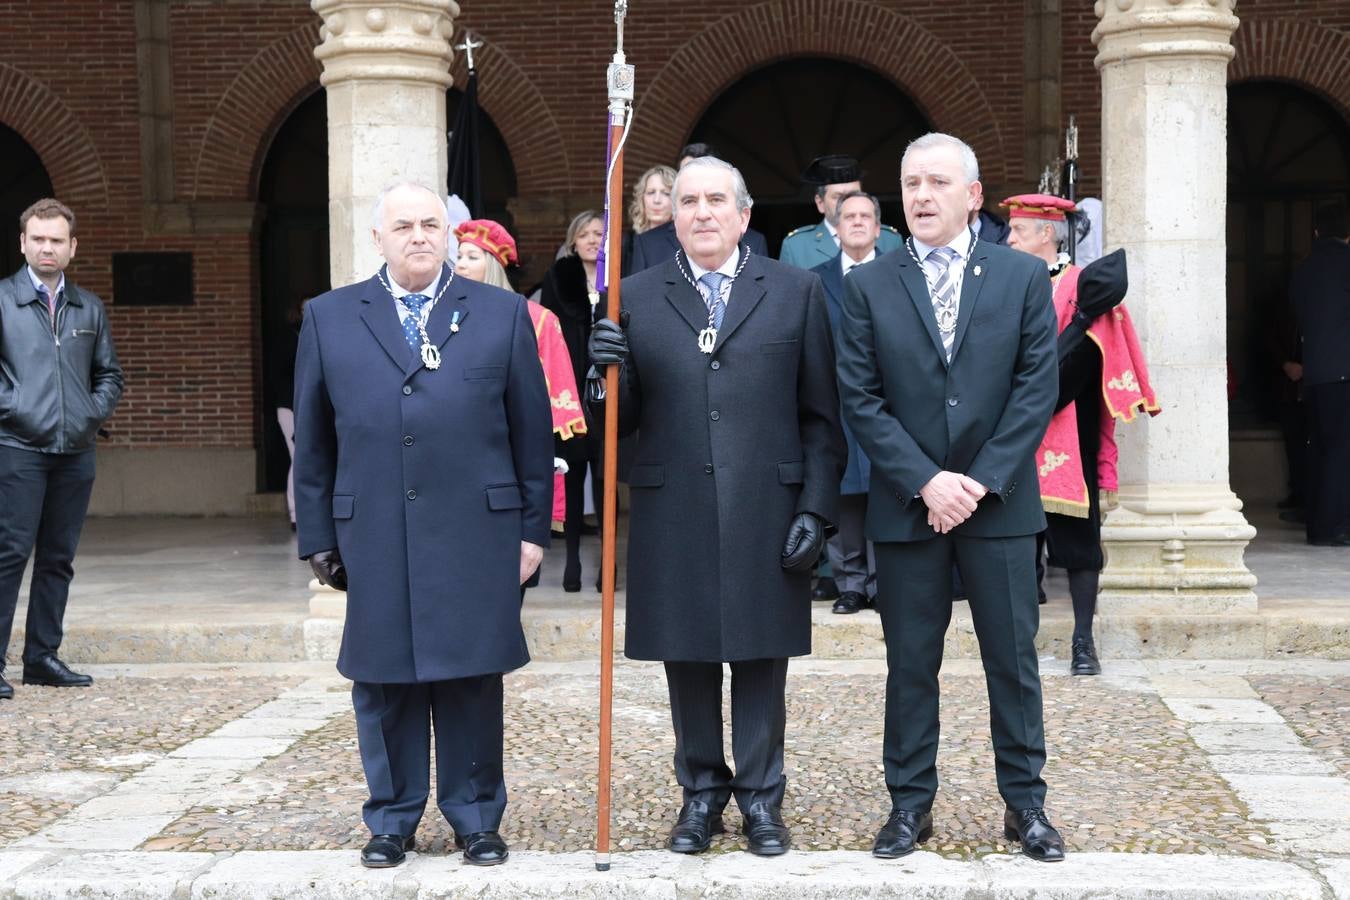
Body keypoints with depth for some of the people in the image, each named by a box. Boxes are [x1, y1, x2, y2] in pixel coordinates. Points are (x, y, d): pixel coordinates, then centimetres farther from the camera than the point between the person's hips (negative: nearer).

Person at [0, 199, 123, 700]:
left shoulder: (89, 308, 15)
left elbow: (109, 373, 21)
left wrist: (96, 412, 5)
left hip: (76, 452, 5)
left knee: (58, 559, 8)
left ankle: (42, 658, 16)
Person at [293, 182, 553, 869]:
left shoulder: (502, 314, 7)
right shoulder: (329, 318, 9)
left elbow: (532, 431, 7)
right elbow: (312, 442, 9)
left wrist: (533, 527, 3)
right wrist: (318, 535, 6)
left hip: (477, 535, -1)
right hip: (373, 541, 1)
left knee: (473, 682, 5)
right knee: (383, 684, 7)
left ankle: (475, 818, 18)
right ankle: (391, 819, 21)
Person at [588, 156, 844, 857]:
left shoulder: (796, 292, 6)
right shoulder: (636, 299, 7)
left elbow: (820, 415, 4)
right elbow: (621, 419, 7)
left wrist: (817, 507, -3)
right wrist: (608, 370, -14)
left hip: (767, 511, -1)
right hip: (672, 515, 1)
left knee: (761, 657, 7)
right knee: (687, 658, 9)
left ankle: (760, 794, 21)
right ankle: (701, 790, 25)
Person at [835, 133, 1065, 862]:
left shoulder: (1023, 277, 2)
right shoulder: (867, 287, 2)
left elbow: (1036, 389, -3)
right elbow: (860, 400, -3)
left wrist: (981, 482, -11)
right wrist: (925, 482, -12)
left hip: (999, 502, 0)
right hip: (906, 504, 0)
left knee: (1013, 659, 6)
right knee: (910, 664, 7)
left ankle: (1026, 803, 18)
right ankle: (910, 804, 17)